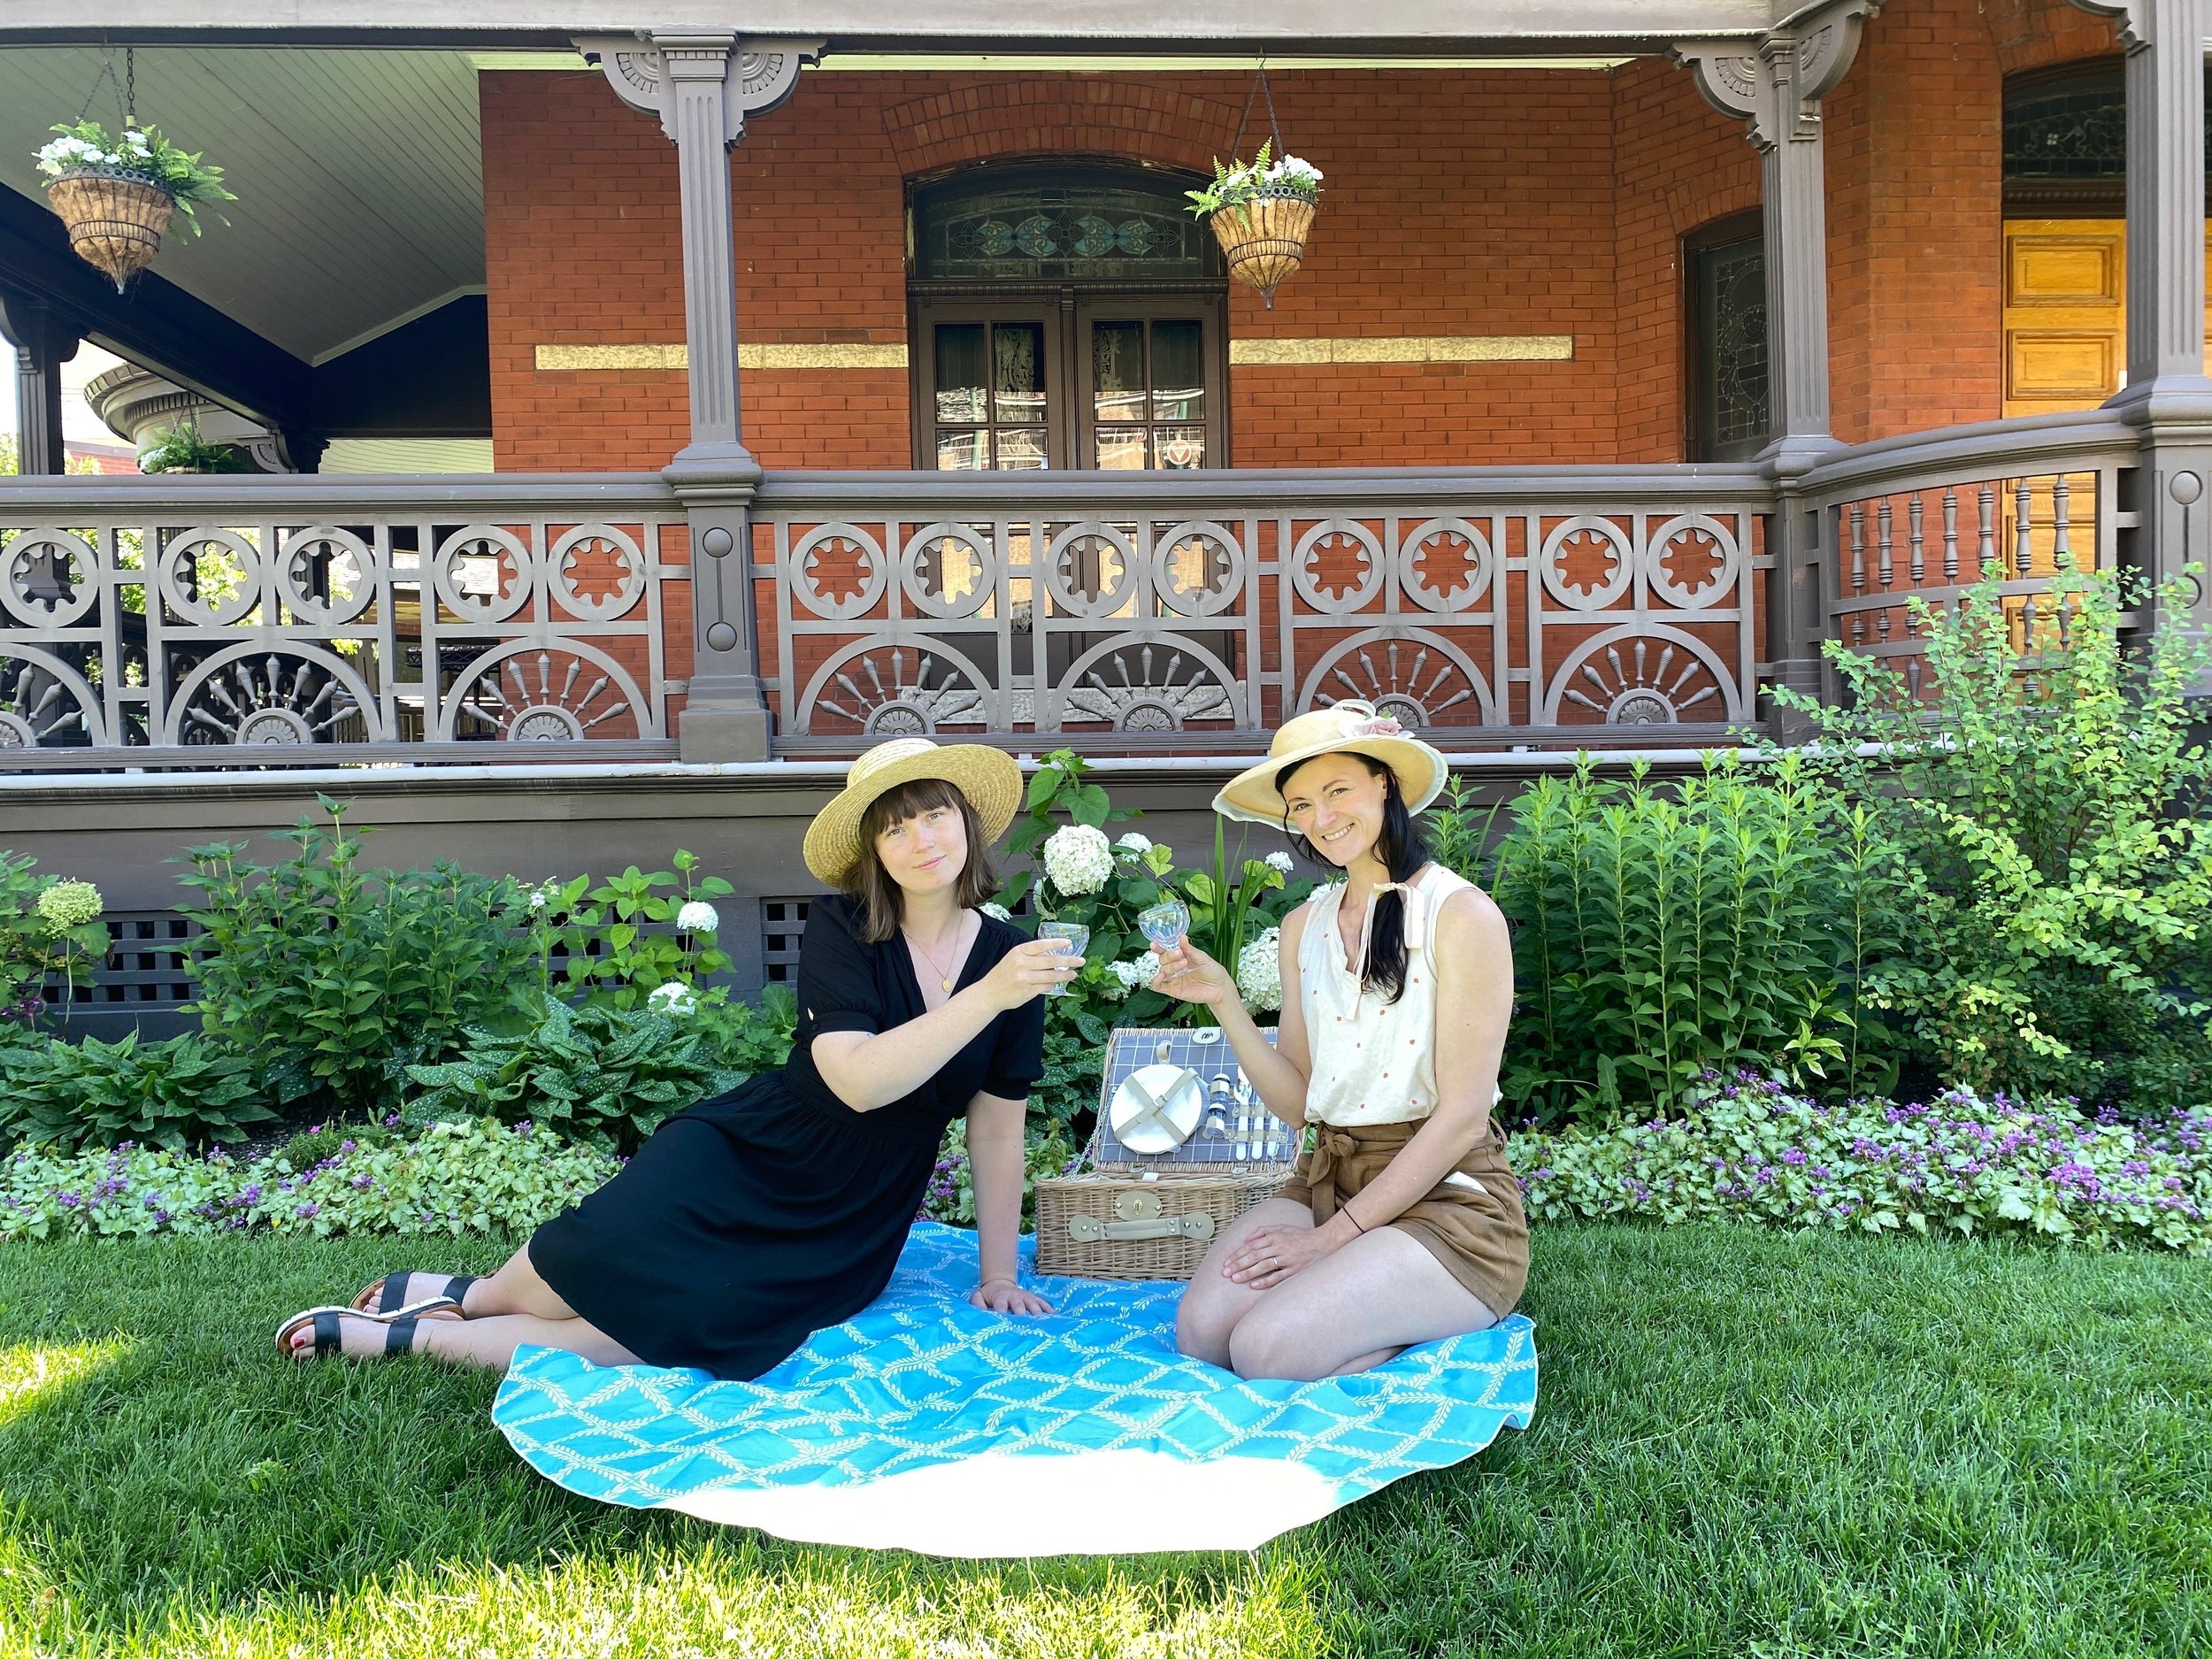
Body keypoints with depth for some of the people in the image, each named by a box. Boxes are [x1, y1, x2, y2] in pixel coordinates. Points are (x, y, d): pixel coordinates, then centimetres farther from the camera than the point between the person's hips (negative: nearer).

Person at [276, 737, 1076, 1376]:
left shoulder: (1007, 955, -3)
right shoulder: (841, 929, -10)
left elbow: (997, 1129, 4)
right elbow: (858, 1078, -26)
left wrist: (998, 1277, 6)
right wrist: (987, 997, -36)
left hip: (839, 1239, 1)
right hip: (737, 1159, -1)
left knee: (618, 1343, -11)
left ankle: (409, 1336, 12)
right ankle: (468, 1296, 19)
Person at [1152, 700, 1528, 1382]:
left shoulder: (1461, 914, -9)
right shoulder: (1305, 926, 10)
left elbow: (1462, 1115, -13)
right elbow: (1296, 1102, 7)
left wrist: (1334, 1236, -15)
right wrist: (1225, 1001, -8)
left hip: (1444, 1195, -5)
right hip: (1325, 1180, 5)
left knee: (1266, 1348, -25)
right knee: (1200, 1331, -21)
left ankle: (1440, 1325, 0)